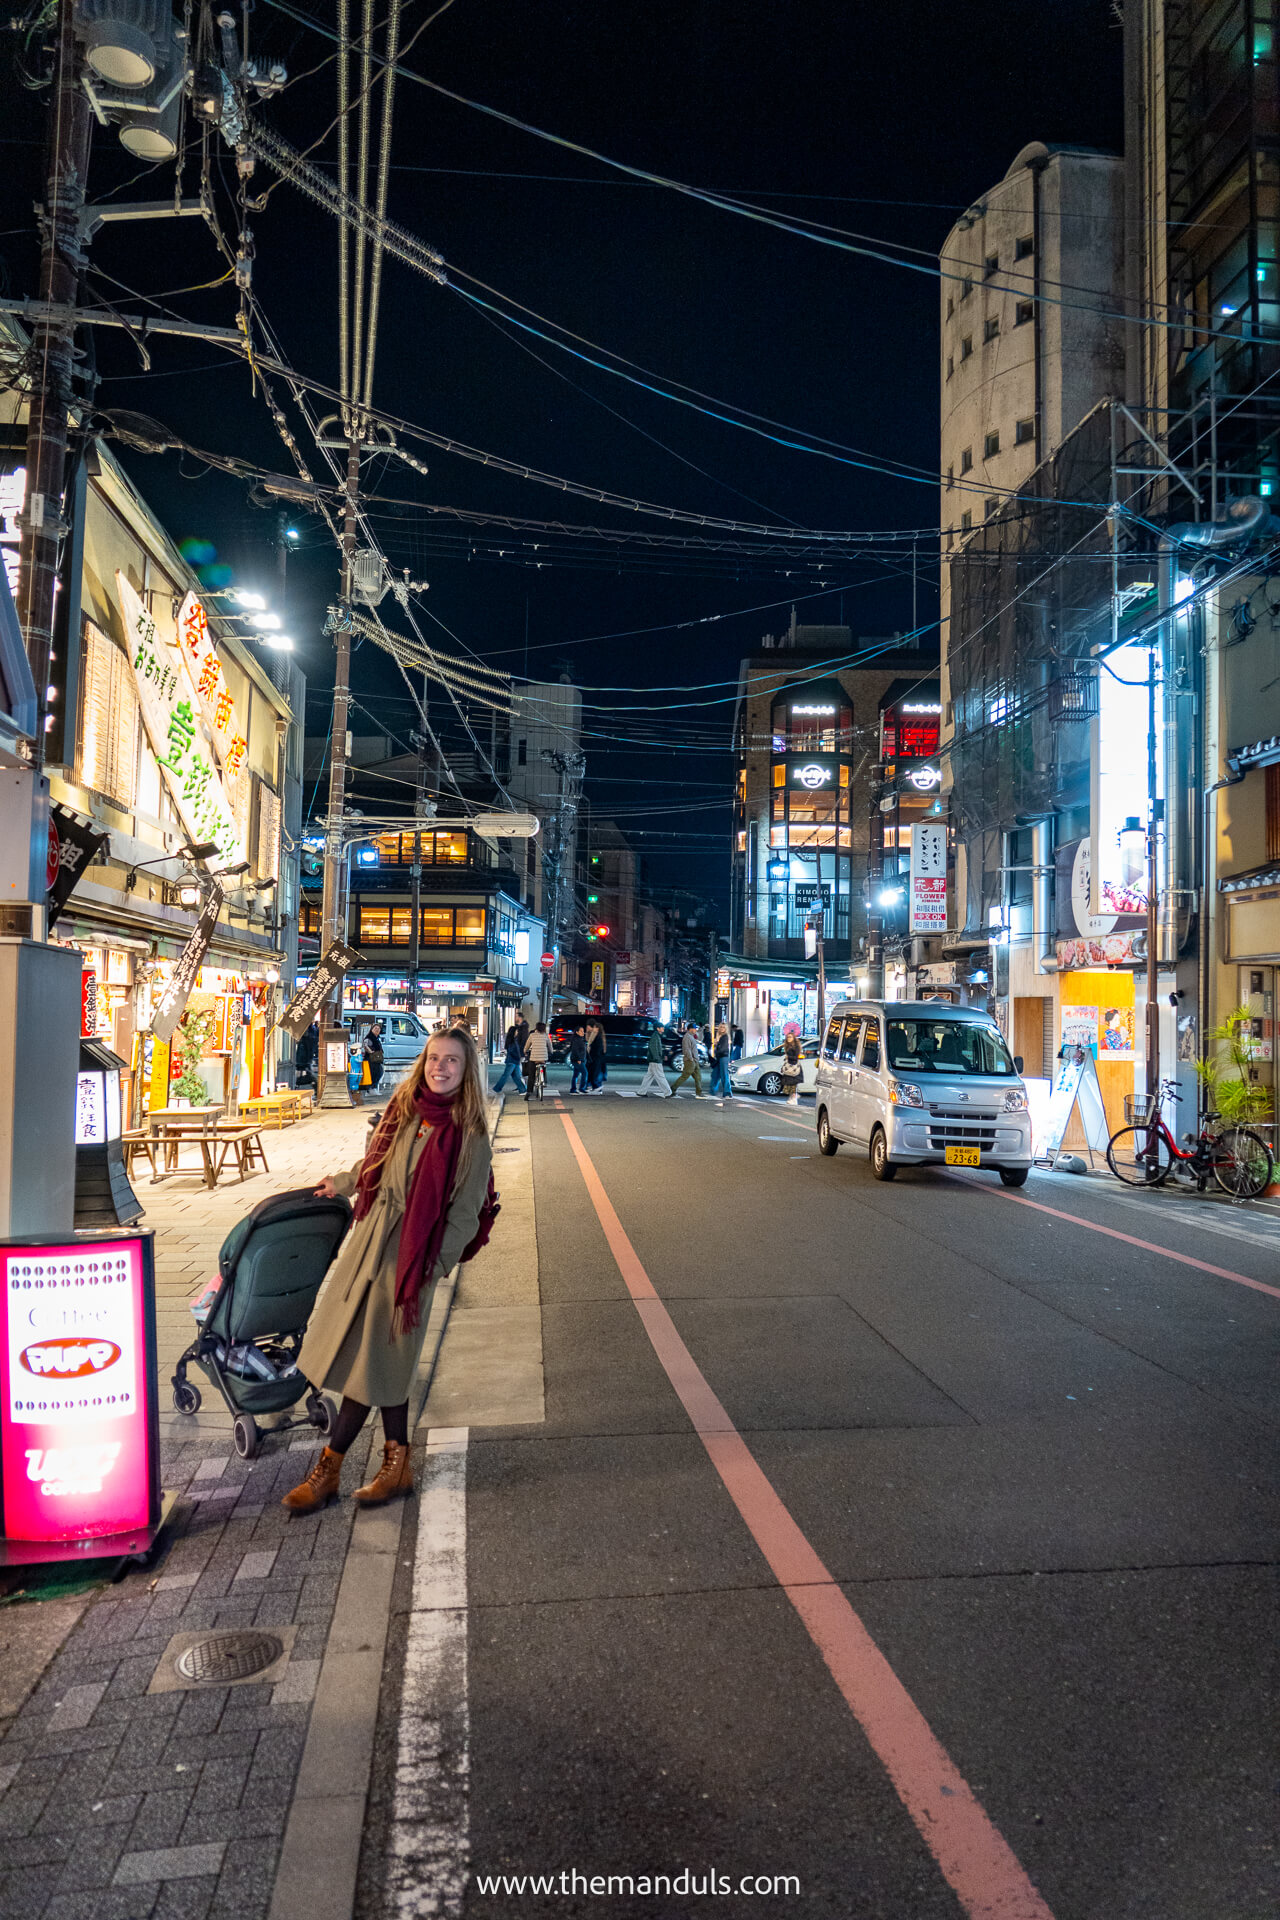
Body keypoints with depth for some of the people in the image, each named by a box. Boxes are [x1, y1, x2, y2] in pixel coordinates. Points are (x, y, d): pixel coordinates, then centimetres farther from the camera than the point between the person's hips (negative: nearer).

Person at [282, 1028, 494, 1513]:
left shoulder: (470, 1139, -9)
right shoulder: (404, 1111, 6)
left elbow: (464, 1216, -9)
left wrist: (432, 1269, -14)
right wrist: (339, 1183, 37)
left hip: (409, 1255, -5)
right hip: (368, 1239, 5)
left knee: (371, 1361, 2)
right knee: (382, 1361, 10)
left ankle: (327, 1471, 14)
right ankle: (397, 1465, 23)